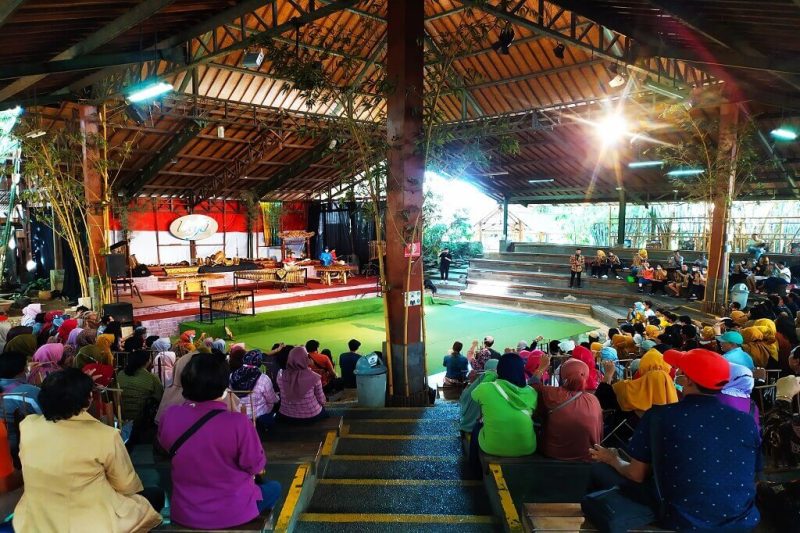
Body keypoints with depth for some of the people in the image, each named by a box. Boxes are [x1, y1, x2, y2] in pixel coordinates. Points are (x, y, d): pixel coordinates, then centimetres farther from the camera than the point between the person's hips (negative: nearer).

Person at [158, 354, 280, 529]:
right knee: (274, 488, 25)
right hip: (232, 513, -4)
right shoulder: (237, 423, -28)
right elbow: (256, 467, -14)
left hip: (184, 513, 5)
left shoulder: (170, 417, -15)